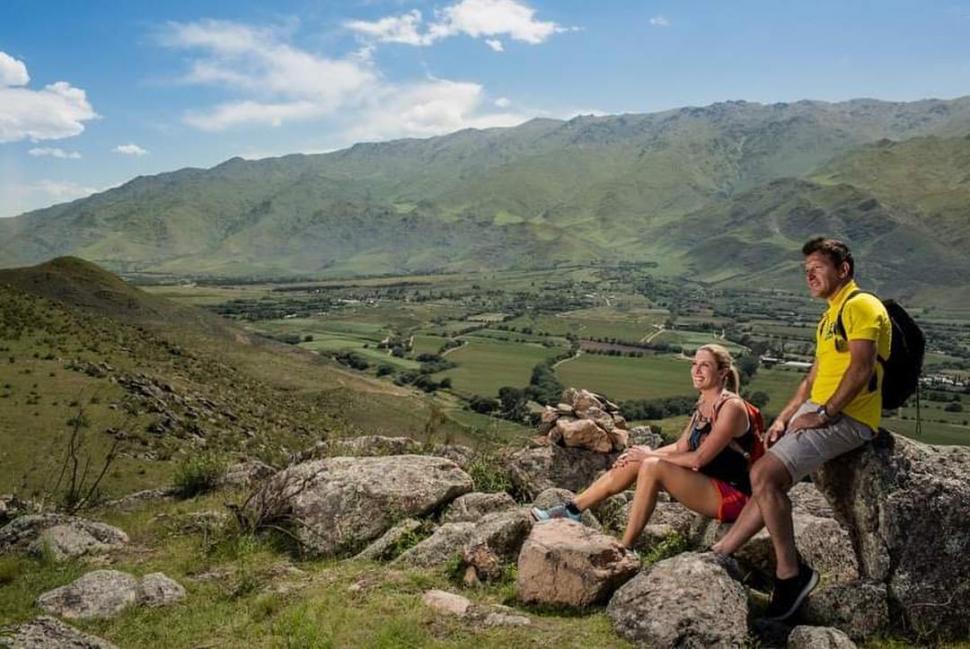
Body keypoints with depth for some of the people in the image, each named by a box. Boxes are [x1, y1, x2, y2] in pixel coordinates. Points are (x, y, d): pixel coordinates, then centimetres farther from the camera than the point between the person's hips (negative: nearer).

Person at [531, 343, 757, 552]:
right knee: (634, 462, -4)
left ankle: (625, 548, -22)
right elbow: (681, 447, 11)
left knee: (652, 467, -27)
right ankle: (572, 510, 0)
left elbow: (698, 458, -22)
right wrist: (647, 455, -5)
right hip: (705, 483, 9)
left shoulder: (731, 407, -18)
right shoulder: (703, 405, 9)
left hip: (732, 494, -8)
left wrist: (651, 456, -13)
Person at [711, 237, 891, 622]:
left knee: (765, 474, -21)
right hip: (819, 413, 10)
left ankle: (790, 573, -10)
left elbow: (861, 368, -21)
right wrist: (785, 416, 12)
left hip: (846, 418, -10)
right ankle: (720, 554, 8)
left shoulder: (860, 306, -9)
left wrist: (824, 415, -20)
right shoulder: (831, 316, 23)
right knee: (768, 480, 4)